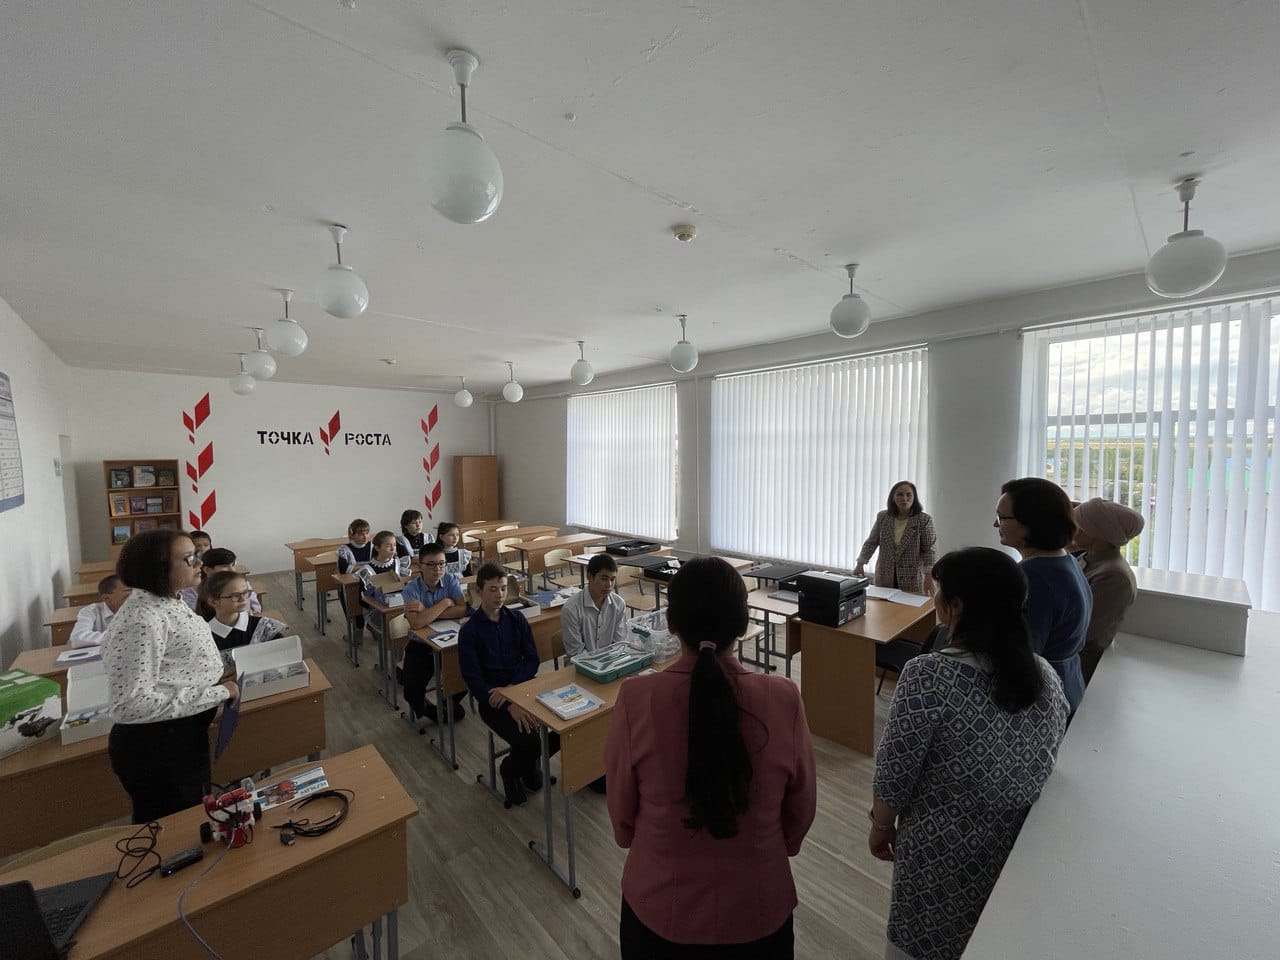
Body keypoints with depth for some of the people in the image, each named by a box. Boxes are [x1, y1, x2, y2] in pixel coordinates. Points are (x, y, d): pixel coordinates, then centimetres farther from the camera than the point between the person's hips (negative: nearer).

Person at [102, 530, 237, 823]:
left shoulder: (170, 601, 2)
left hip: (186, 736, 9)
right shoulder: (141, 621, -27)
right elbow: (130, 704, -29)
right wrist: (215, 694, -24)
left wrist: (215, 694, 1)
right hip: (156, 748, -9)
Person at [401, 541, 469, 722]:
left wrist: (427, 611, -25)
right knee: (412, 691, -16)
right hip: (421, 645, -1)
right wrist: (446, 603, -23)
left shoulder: (451, 580, -8)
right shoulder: (411, 588, -15)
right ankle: (425, 709, 23)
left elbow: (464, 610, -23)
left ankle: (451, 702, 16)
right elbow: (416, 623, -31)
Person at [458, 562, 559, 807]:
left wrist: (510, 688, -16)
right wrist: (510, 706, -23)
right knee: (529, 742, -25)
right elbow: (473, 679, -12)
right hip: (491, 698, -4)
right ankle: (511, 771, 12)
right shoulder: (469, 630, -9)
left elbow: (532, 660, 3)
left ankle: (529, 765, 15)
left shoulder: (517, 619, 3)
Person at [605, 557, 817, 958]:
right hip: (757, 908, 1)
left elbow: (621, 812, -9)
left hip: (659, 907, 0)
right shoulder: (784, 699, -23)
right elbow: (801, 810, -6)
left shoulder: (635, 699, -25)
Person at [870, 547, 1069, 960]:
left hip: (945, 854, -5)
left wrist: (881, 826, -2)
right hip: (1025, 850, 5)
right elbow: (1045, 767, 5)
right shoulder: (1048, 677, -9)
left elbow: (894, 775, -20)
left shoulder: (928, 676, -29)